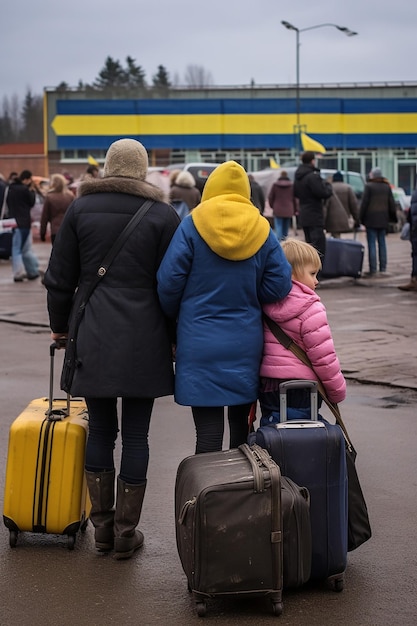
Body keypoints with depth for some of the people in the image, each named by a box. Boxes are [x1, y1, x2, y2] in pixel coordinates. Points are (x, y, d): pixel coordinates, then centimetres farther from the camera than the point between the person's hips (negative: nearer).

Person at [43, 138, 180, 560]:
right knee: (135, 433, 5)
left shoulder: (80, 208, 3)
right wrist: (174, 338, 10)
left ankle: (102, 527, 16)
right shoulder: (163, 215, -1)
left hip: (93, 337, 2)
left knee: (100, 429, 11)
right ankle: (126, 533, 10)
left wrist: (60, 326, 19)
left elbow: (59, 278, 6)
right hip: (144, 341, -1)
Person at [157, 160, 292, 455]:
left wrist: (176, 316, 11)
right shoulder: (262, 230, 2)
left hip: (201, 343, -3)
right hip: (246, 342, 3)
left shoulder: (192, 226, -6)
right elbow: (280, 285, -1)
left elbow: (169, 282, -7)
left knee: (209, 430, -3)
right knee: (241, 422, 17)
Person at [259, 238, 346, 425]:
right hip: (299, 391, -7)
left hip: (266, 386, 7)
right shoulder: (311, 309, -12)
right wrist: (337, 391, -1)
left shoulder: (266, 306, 8)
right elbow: (323, 355, -13)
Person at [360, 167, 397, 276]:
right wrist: (393, 217, 17)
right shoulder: (386, 186, 8)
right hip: (383, 219, 5)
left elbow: (364, 203, -10)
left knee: (372, 244, -4)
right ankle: (383, 268, 13)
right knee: (382, 243, 12)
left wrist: (361, 218, -3)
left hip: (371, 219, -5)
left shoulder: (369, 186, -9)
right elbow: (392, 204, 9)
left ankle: (373, 270, -7)